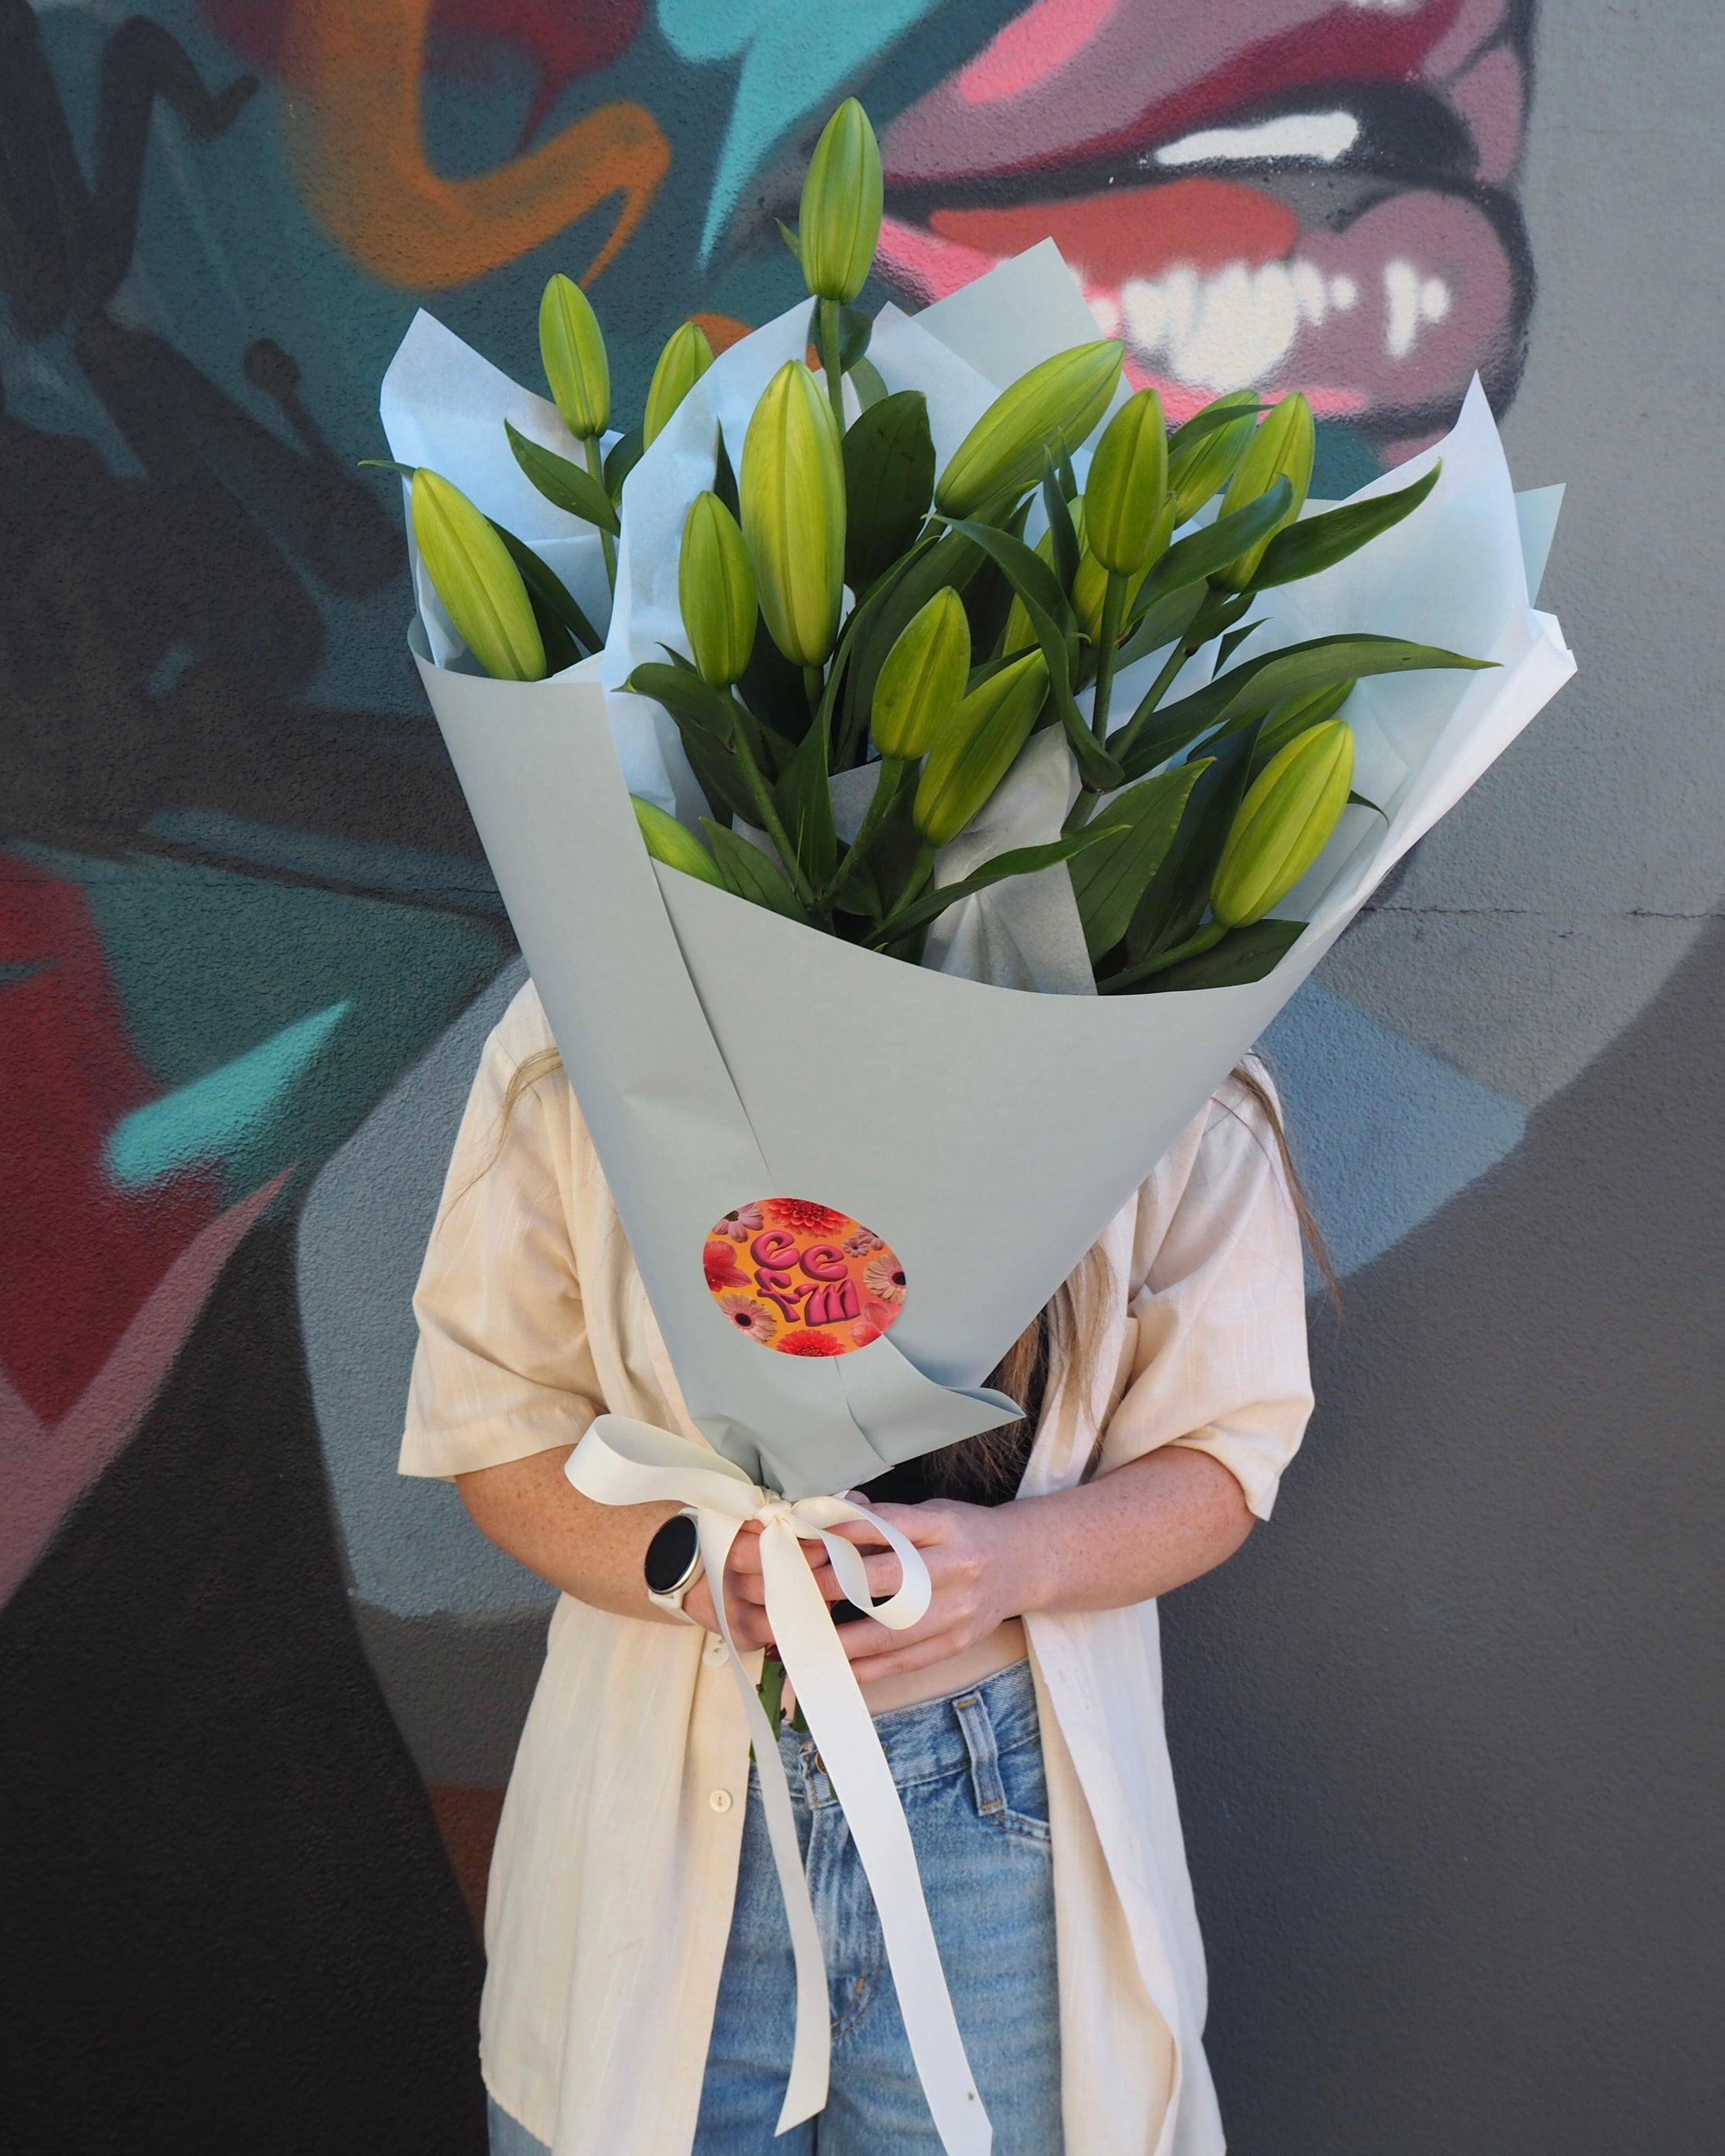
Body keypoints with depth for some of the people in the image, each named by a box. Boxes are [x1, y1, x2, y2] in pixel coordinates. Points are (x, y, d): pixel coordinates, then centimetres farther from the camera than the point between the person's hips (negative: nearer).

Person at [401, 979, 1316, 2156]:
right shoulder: (571, 1051, -15)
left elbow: (1222, 1454, -5)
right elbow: (492, 1422, -5)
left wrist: (1015, 1561, -25)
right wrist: (691, 1561, -24)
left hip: (1008, 1793, 0)